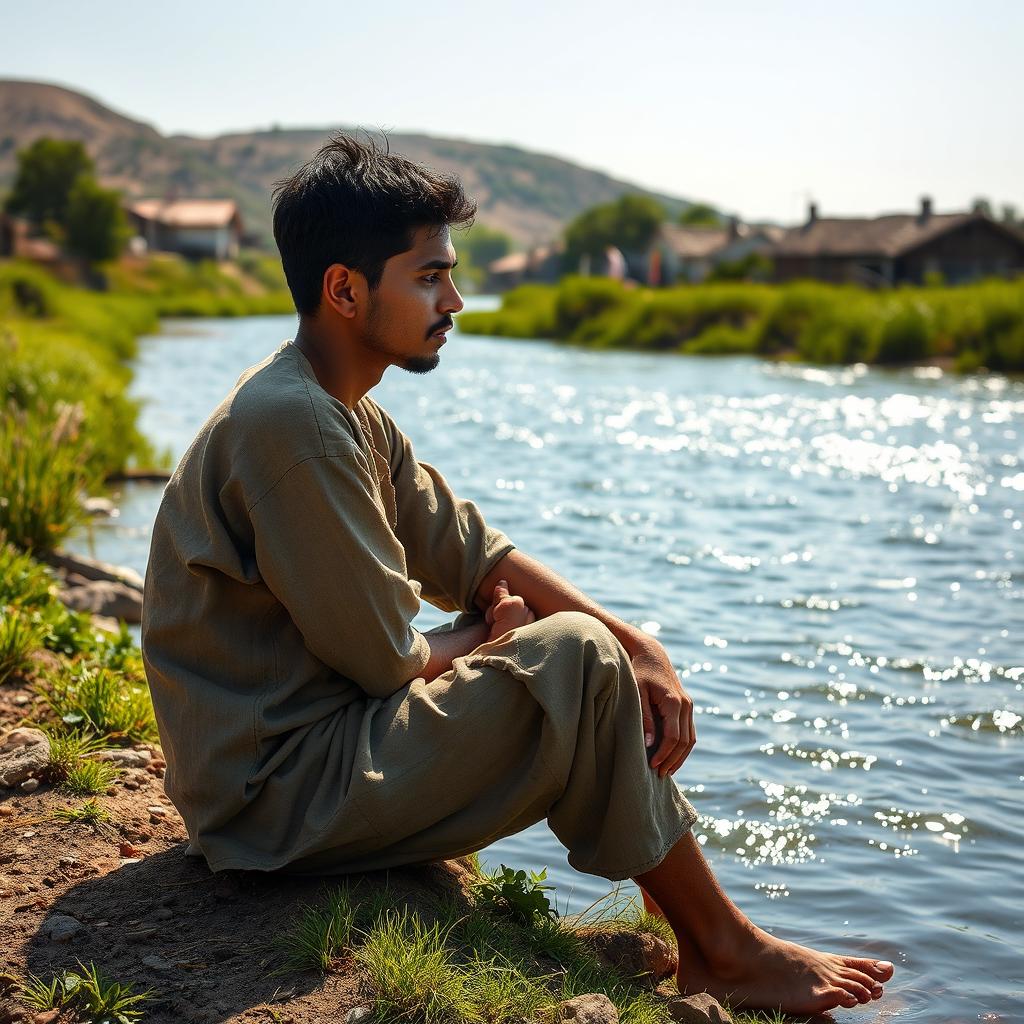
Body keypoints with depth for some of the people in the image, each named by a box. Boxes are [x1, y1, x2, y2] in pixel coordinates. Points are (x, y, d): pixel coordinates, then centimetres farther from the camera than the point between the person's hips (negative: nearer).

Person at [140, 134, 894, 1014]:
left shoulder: (346, 414, 9)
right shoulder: (289, 424, -23)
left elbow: (471, 554, 8)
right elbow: (384, 659, -20)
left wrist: (639, 646, -4)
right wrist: (484, 641, 2)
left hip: (313, 740, 10)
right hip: (277, 798, -10)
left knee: (602, 643, 11)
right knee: (572, 659, -18)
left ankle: (694, 934, 14)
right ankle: (726, 951, -2)